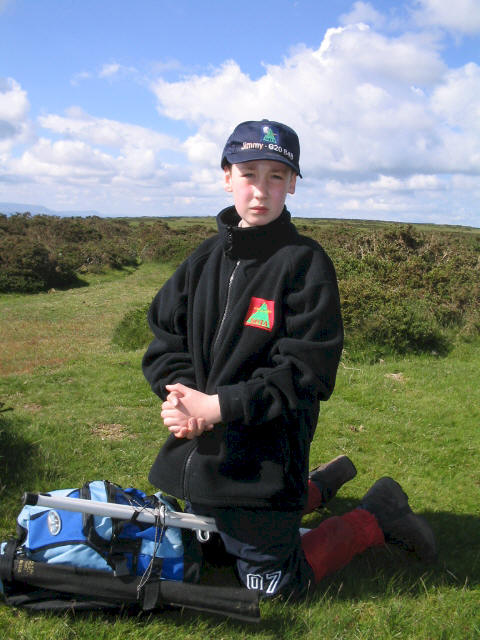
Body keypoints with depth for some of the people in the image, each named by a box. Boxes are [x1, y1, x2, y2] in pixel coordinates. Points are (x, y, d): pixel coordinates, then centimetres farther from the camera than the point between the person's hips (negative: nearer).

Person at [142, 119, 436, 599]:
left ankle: (378, 516, 23)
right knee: (214, 552, 29)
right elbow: (165, 338, 2)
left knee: (273, 585, 7)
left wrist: (217, 406, -26)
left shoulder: (305, 263, -14)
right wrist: (182, 395, -17)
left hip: (264, 460, -7)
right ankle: (320, 486, 44)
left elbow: (302, 374, -19)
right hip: (198, 448, 7)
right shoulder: (206, 259, 3)